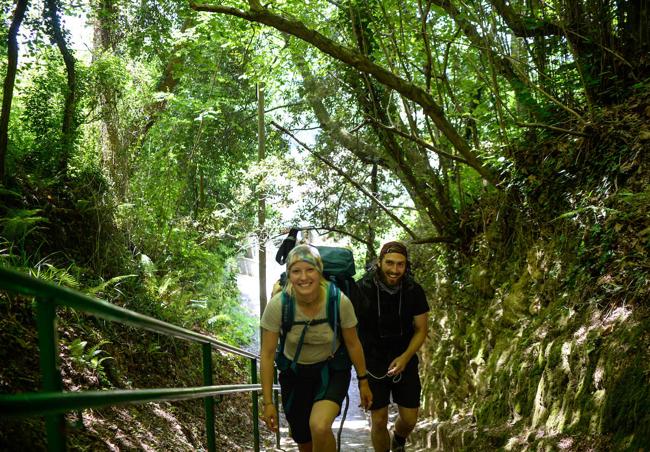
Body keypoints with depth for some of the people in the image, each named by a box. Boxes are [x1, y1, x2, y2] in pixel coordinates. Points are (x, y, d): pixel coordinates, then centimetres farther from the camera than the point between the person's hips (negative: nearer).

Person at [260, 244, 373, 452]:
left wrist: (363, 382, 2)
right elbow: (267, 354, -15)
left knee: (319, 427, -28)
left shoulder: (339, 301, -25)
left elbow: (353, 344, -8)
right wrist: (268, 403, -13)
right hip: (294, 374, 2)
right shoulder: (277, 305, -24)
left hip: (331, 370, -1)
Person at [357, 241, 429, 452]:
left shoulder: (414, 291, -12)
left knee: (409, 420, 6)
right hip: (373, 363, -2)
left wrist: (405, 357, -17)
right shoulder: (362, 289, -17)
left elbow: (421, 329, -3)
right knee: (379, 421, 0)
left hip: (404, 361, 2)